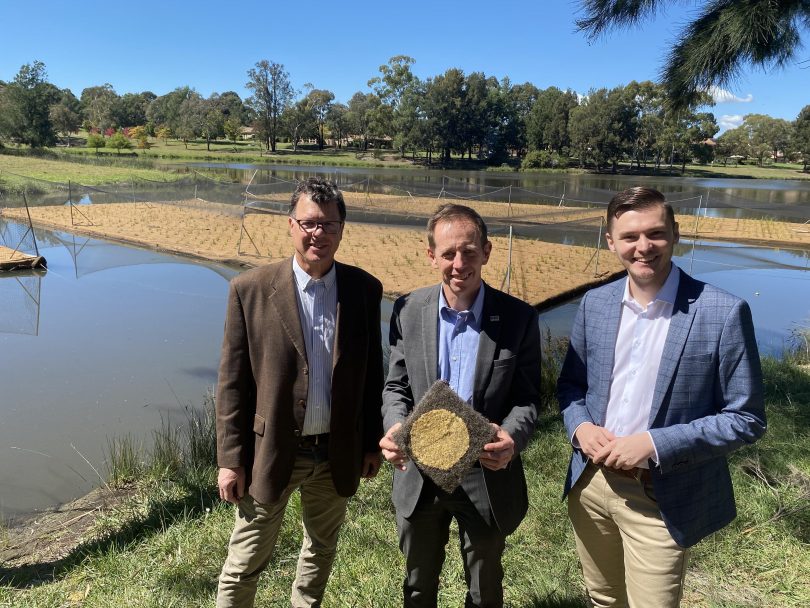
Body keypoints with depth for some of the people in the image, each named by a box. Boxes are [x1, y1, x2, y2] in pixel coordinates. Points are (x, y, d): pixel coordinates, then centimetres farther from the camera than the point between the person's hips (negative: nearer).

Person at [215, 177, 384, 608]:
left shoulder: (365, 289, -4)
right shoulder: (250, 290, -11)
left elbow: (372, 372, 3)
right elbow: (232, 383, -7)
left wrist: (372, 442, 6)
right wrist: (230, 460, -7)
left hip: (337, 454, 3)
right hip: (271, 452, -2)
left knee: (321, 551, 24)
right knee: (245, 564, 13)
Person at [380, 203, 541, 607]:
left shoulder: (519, 318, -12)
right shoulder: (408, 311, -7)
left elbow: (527, 397, -7)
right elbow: (396, 385, 0)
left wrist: (512, 437, -28)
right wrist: (395, 427, -20)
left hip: (488, 478, -1)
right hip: (419, 476, 2)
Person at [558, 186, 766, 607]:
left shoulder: (723, 313, -15)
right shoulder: (594, 303, -1)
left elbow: (746, 419, -11)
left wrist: (656, 445, -21)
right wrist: (580, 427, -11)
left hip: (661, 500, -4)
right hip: (590, 483, 4)